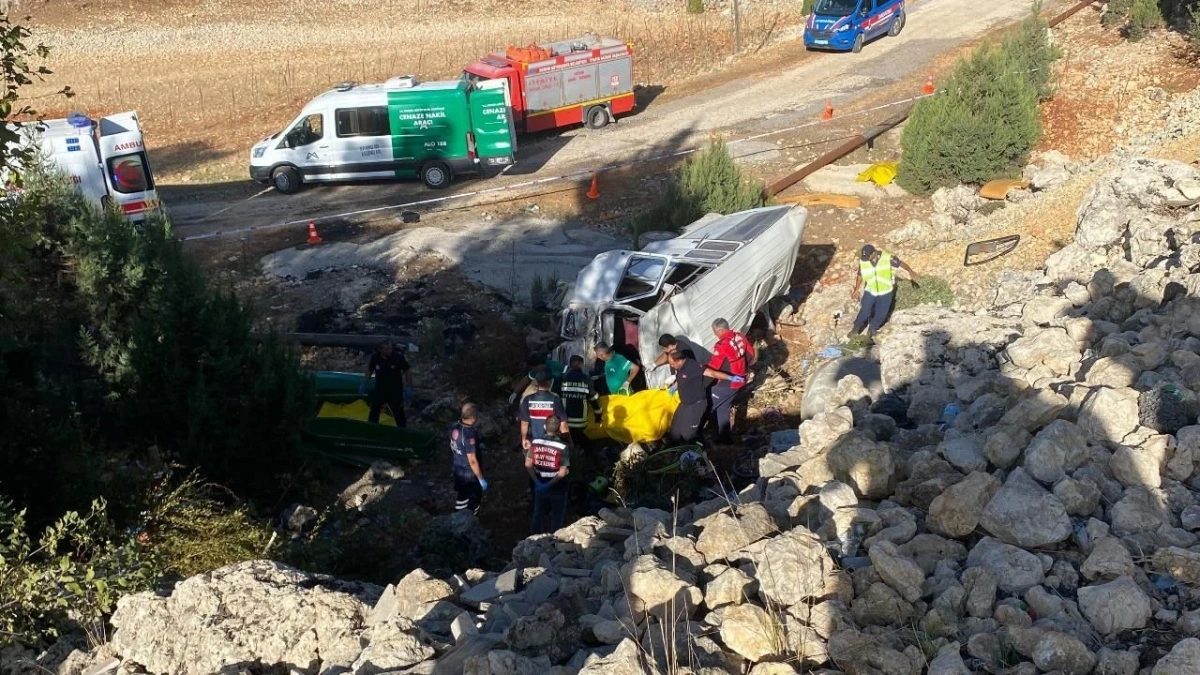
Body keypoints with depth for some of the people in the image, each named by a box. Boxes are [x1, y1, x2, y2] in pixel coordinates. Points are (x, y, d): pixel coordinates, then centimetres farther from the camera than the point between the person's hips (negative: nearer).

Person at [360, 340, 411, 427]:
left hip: (395, 391, -2)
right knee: (373, 416, 12)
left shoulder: (398, 357, -20)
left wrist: (409, 388, -9)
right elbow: (370, 371, 5)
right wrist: (363, 385, 5)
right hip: (380, 390, 2)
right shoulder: (375, 357, -14)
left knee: (399, 415, 3)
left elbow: (406, 371, -8)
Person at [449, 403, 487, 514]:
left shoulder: (454, 427, -9)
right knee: (474, 500, 14)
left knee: (461, 497, 25)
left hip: (458, 469, 8)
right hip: (470, 474, -8)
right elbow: (472, 460, -28)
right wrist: (481, 479, -18)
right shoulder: (469, 435, -34)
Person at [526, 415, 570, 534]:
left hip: (540, 485, 4)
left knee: (539, 514, 20)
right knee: (557, 516, 16)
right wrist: (549, 485, -15)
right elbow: (563, 472, -22)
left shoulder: (535, 443, -9)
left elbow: (528, 464, -5)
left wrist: (537, 482, -4)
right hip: (557, 487, -3)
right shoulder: (562, 447, -21)